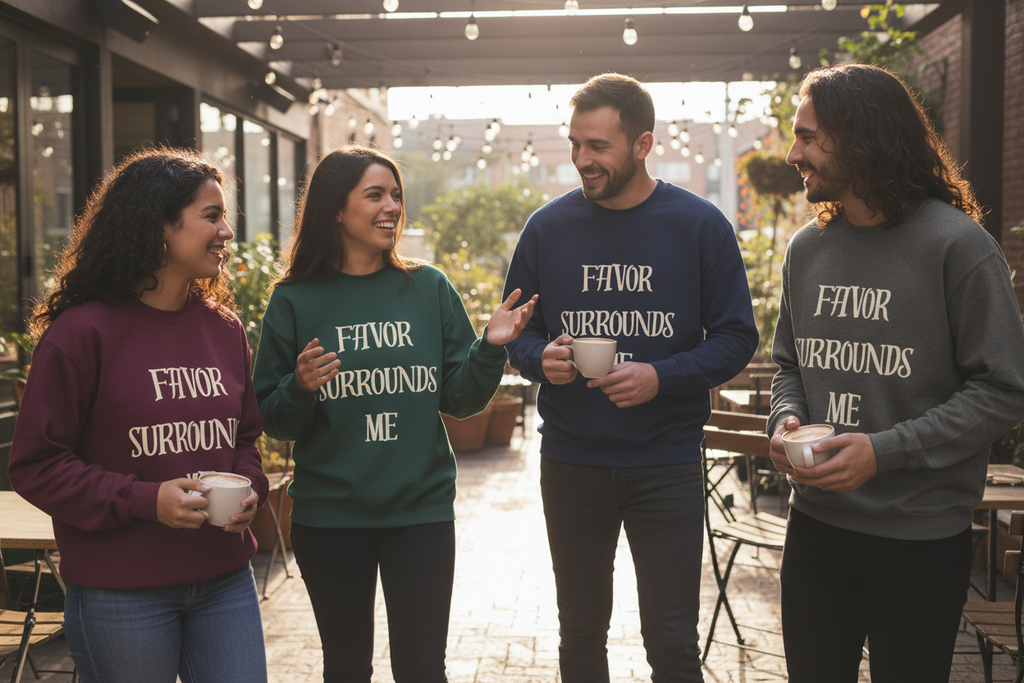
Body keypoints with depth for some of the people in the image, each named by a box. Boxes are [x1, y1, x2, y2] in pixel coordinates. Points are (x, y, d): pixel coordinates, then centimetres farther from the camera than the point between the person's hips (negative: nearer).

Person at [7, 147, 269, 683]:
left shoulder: (224, 330, 7)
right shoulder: (82, 332, -10)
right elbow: (36, 466, -9)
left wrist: (249, 488, -4)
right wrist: (144, 500, -19)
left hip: (225, 580, 5)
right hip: (121, 595, -5)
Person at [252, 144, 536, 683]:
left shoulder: (429, 289, 2)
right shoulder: (295, 301, -1)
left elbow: (458, 400, 3)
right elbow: (273, 421, 0)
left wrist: (491, 349, -13)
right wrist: (300, 390, -19)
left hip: (421, 511, 1)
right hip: (329, 516, 0)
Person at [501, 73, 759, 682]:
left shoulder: (700, 225, -4)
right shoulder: (548, 227, 3)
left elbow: (736, 338, -3)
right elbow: (515, 332, 11)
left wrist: (661, 378, -18)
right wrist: (540, 358, -12)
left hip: (668, 462, -2)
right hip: (570, 464, 2)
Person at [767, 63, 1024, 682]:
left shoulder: (957, 244, -12)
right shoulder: (807, 248, 6)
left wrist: (885, 451, -20)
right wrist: (786, 419, -5)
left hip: (922, 540, -5)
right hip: (816, 524, 5)